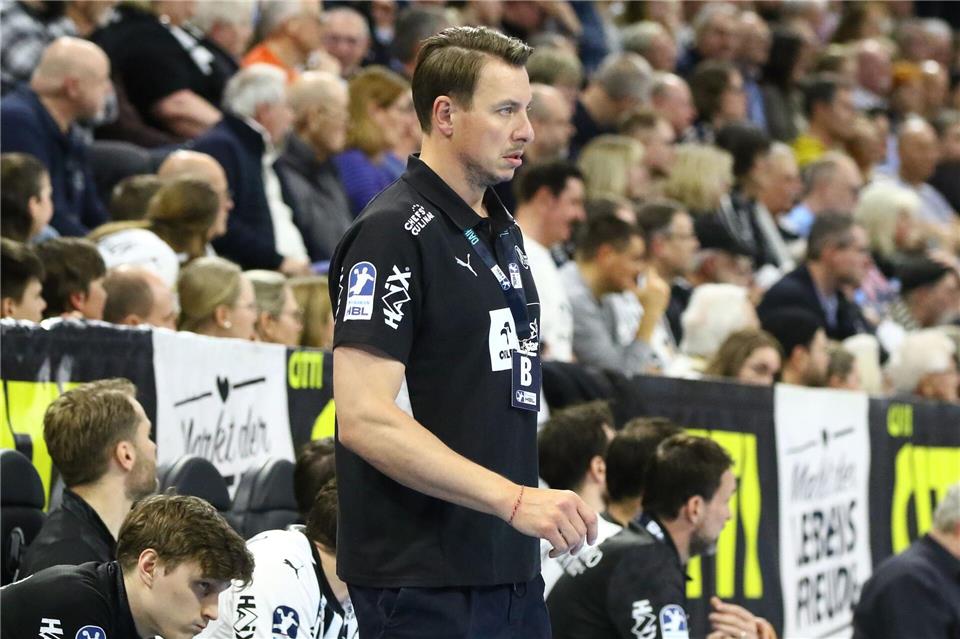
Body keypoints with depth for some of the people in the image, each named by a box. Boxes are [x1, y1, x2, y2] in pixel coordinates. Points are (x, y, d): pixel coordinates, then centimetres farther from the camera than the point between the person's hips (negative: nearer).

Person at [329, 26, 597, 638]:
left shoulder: (504, 232, 16)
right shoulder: (393, 232, -12)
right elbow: (364, 419, -21)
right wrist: (513, 498, -25)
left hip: (511, 569, 9)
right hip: (424, 581, -8)